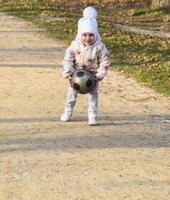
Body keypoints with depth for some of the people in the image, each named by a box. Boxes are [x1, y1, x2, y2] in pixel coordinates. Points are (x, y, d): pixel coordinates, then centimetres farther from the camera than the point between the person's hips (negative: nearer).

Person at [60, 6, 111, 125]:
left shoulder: (99, 47, -22)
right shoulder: (75, 45, -20)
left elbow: (105, 62, -12)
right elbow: (68, 59, -12)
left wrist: (100, 75, -16)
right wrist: (68, 73, -18)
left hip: (92, 74, -1)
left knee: (93, 94, -2)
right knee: (72, 92, 13)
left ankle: (92, 116, 4)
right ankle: (68, 112, 31)